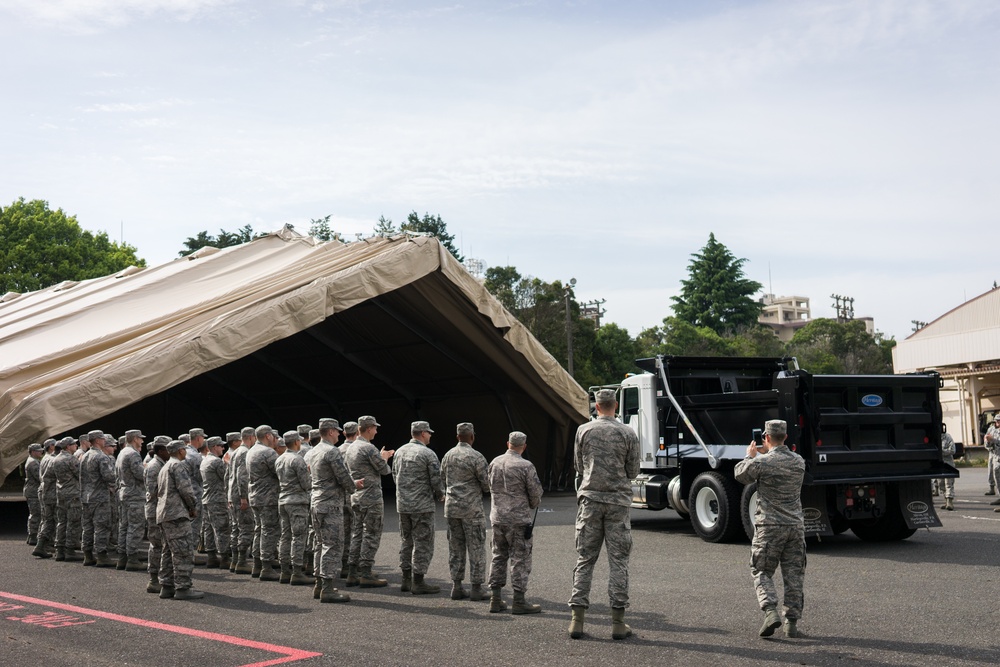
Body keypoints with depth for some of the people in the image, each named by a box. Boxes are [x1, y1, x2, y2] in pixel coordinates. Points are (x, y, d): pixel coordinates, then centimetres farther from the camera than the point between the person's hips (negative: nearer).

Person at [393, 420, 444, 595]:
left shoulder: (400, 452, 8)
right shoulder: (428, 454, -13)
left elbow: (395, 476, 14)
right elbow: (436, 480, -14)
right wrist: (440, 495, 5)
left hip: (402, 505, 7)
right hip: (422, 505, -7)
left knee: (406, 541, 15)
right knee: (423, 543, -1)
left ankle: (406, 580, 20)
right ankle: (418, 582, 1)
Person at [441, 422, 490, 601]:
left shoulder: (448, 456, 6)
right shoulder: (476, 457, -13)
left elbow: (442, 479, 14)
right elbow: (487, 485, -10)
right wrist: (482, 487, 12)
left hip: (451, 506, 6)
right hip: (471, 507, -6)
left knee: (455, 547, 11)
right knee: (476, 548, 1)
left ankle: (456, 587, 12)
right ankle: (476, 589, 3)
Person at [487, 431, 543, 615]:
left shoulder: (494, 463, 5)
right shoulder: (526, 466, -13)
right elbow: (536, 492, -8)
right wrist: (531, 505, 13)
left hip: (497, 517, 6)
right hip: (519, 519, -6)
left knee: (498, 557, 13)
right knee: (520, 559, 0)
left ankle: (496, 599, 15)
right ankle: (519, 601, 1)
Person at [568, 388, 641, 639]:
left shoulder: (584, 431, 1)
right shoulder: (628, 434, -2)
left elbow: (578, 467, 10)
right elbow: (633, 471, 4)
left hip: (590, 499, 1)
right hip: (618, 501, -1)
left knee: (584, 559, 6)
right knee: (618, 560, 3)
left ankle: (577, 619, 5)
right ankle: (618, 622, 3)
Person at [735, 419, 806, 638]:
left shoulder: (761, 462, -12)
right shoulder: (799, 462, 5)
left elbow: (740, 475, 5)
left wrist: (749, 456, 21)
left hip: (769, 526, -4)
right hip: (795, 526, 4)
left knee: (762, 572, 7)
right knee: (793, 575, 9)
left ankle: (770, 611, -11)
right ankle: (791, 622, 10)